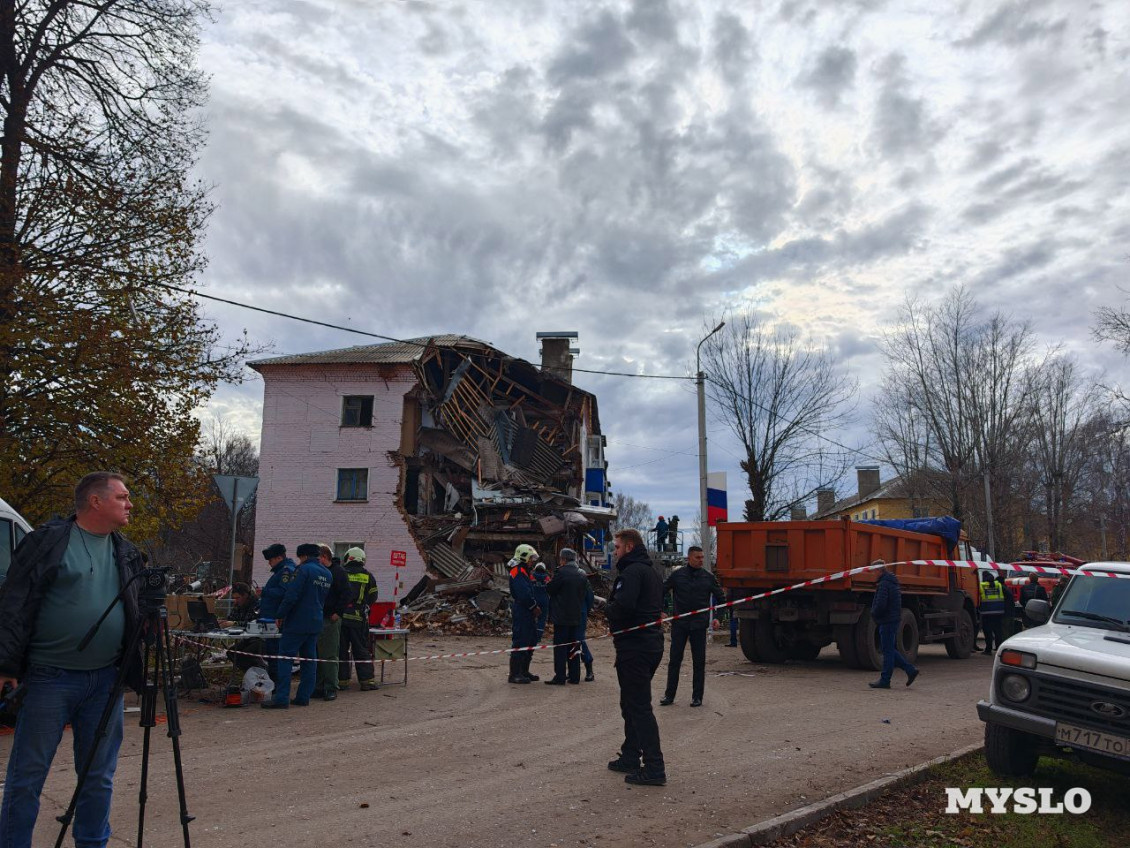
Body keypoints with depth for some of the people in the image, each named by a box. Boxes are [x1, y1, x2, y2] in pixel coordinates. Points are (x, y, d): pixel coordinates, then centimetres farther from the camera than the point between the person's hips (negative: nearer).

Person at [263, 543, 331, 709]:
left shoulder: (303, 570, -12)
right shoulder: (327, 574, 13)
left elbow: (291, 596, -17)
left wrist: (281, 615, -9)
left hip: (297, 622, -8)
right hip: (316, 623, 8)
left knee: (286, 658, -4)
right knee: (309, 659, 11)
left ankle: (281, 699, -7)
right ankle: (304, 697, 13)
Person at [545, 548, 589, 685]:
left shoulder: (561, 572, -14)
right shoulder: (582, 574, 6)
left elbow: (549, 589, -9)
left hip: (562, 616, -6)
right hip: (577, 616, 6)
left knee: (560, 647, -1)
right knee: (574, 646, 12)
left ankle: (560, 677, -2)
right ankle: (574, 675, 15)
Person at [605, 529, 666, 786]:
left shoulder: (632, 572, -16)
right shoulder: (651, 572, 17)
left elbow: (622, 605, -30)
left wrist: (610, 612, -7)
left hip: (634, 647, -10)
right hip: (652, 642, 10)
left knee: (639, 707, -6)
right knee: (632, 704, 19)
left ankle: (654, 769, -4)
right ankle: (630, 757, 27)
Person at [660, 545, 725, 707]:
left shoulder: (708, 577, 4)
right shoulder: (677, 575, 0)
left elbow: (721, 598, 12)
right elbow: (661, 591, 6)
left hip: (699, 625, 1)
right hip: (679, 624, -1)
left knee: (699, 662, 5)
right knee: (675, 659, 4)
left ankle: (697, 697, 15)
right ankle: (669, 695, 12)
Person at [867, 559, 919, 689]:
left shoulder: (884, 584, -17)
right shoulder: (893, 582, 15)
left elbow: (880, 604, -25)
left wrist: (873, 614, -5)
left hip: (887, 621, -10)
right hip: (894, 619, 10)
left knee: (888, 651, -3)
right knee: (891, 650, 17)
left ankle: (885, 680, 3)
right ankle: (910, 670, 13)